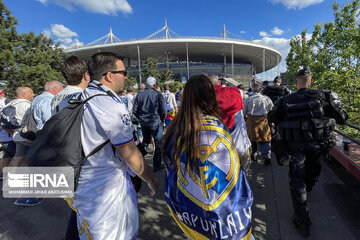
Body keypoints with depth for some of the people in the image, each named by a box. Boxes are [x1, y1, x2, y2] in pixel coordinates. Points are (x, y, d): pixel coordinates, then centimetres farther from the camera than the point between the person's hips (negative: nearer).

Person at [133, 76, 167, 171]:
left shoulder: (139, 95, 4)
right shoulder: (158, 94, -8)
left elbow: (134, 110, 5)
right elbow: (164, 110, -12)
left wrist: (140, 119, 17)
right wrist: (162, 120, 3)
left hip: (143, 123, 5)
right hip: (156, 123, -4)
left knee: (145, 141, 23)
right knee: (158, 144, 7)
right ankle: (156, 165, 12)